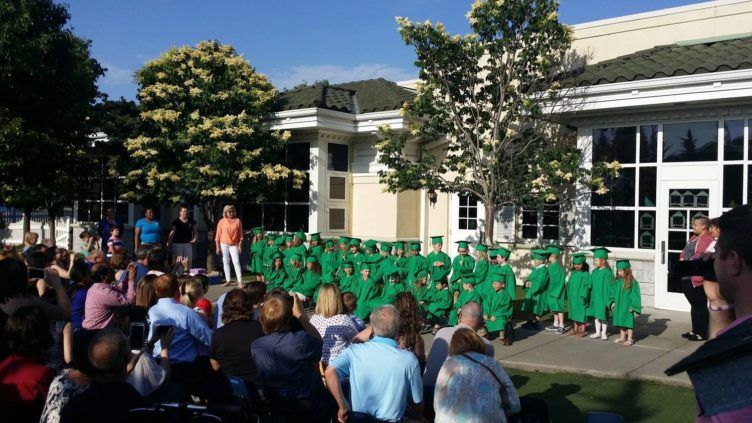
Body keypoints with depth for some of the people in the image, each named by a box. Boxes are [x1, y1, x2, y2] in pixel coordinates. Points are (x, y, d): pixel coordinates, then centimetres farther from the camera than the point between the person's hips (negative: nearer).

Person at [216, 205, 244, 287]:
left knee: (236, 262, -8)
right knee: (226, 262, 6)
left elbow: (240, 235, 2)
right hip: (224, 244, 1)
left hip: (234, 245, -1)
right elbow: (218, 235, 1)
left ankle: (240, 280, -9)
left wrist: (240, 245, -4)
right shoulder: (222, 221, -1)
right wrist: (218, 247, -3)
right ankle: (228, 280, 14)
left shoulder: (237, 221, 0)